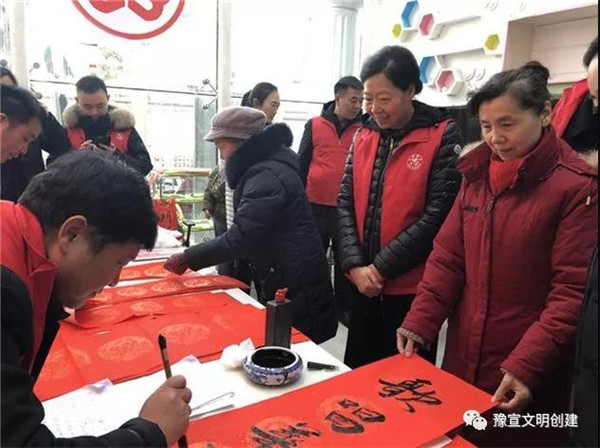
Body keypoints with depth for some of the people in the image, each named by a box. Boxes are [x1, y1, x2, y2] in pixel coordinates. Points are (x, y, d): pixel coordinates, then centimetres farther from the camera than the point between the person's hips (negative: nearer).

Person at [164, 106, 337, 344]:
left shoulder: (267, 175, -21)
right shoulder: (263, 167, 12)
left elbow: (240, 237, -25)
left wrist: (187, 259, -16)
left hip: (296, 290, -10)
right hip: (283, 282, 10)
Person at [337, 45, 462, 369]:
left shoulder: (443, 136, -10)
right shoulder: (363, 136, 5)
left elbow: (437, 215, -17)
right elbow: (345, 202, 2)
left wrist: (380, 268, -16)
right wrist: (355, 266, -11)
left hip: (412, 290, -4)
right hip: (363, 286, 5)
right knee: (358, 377, 22)